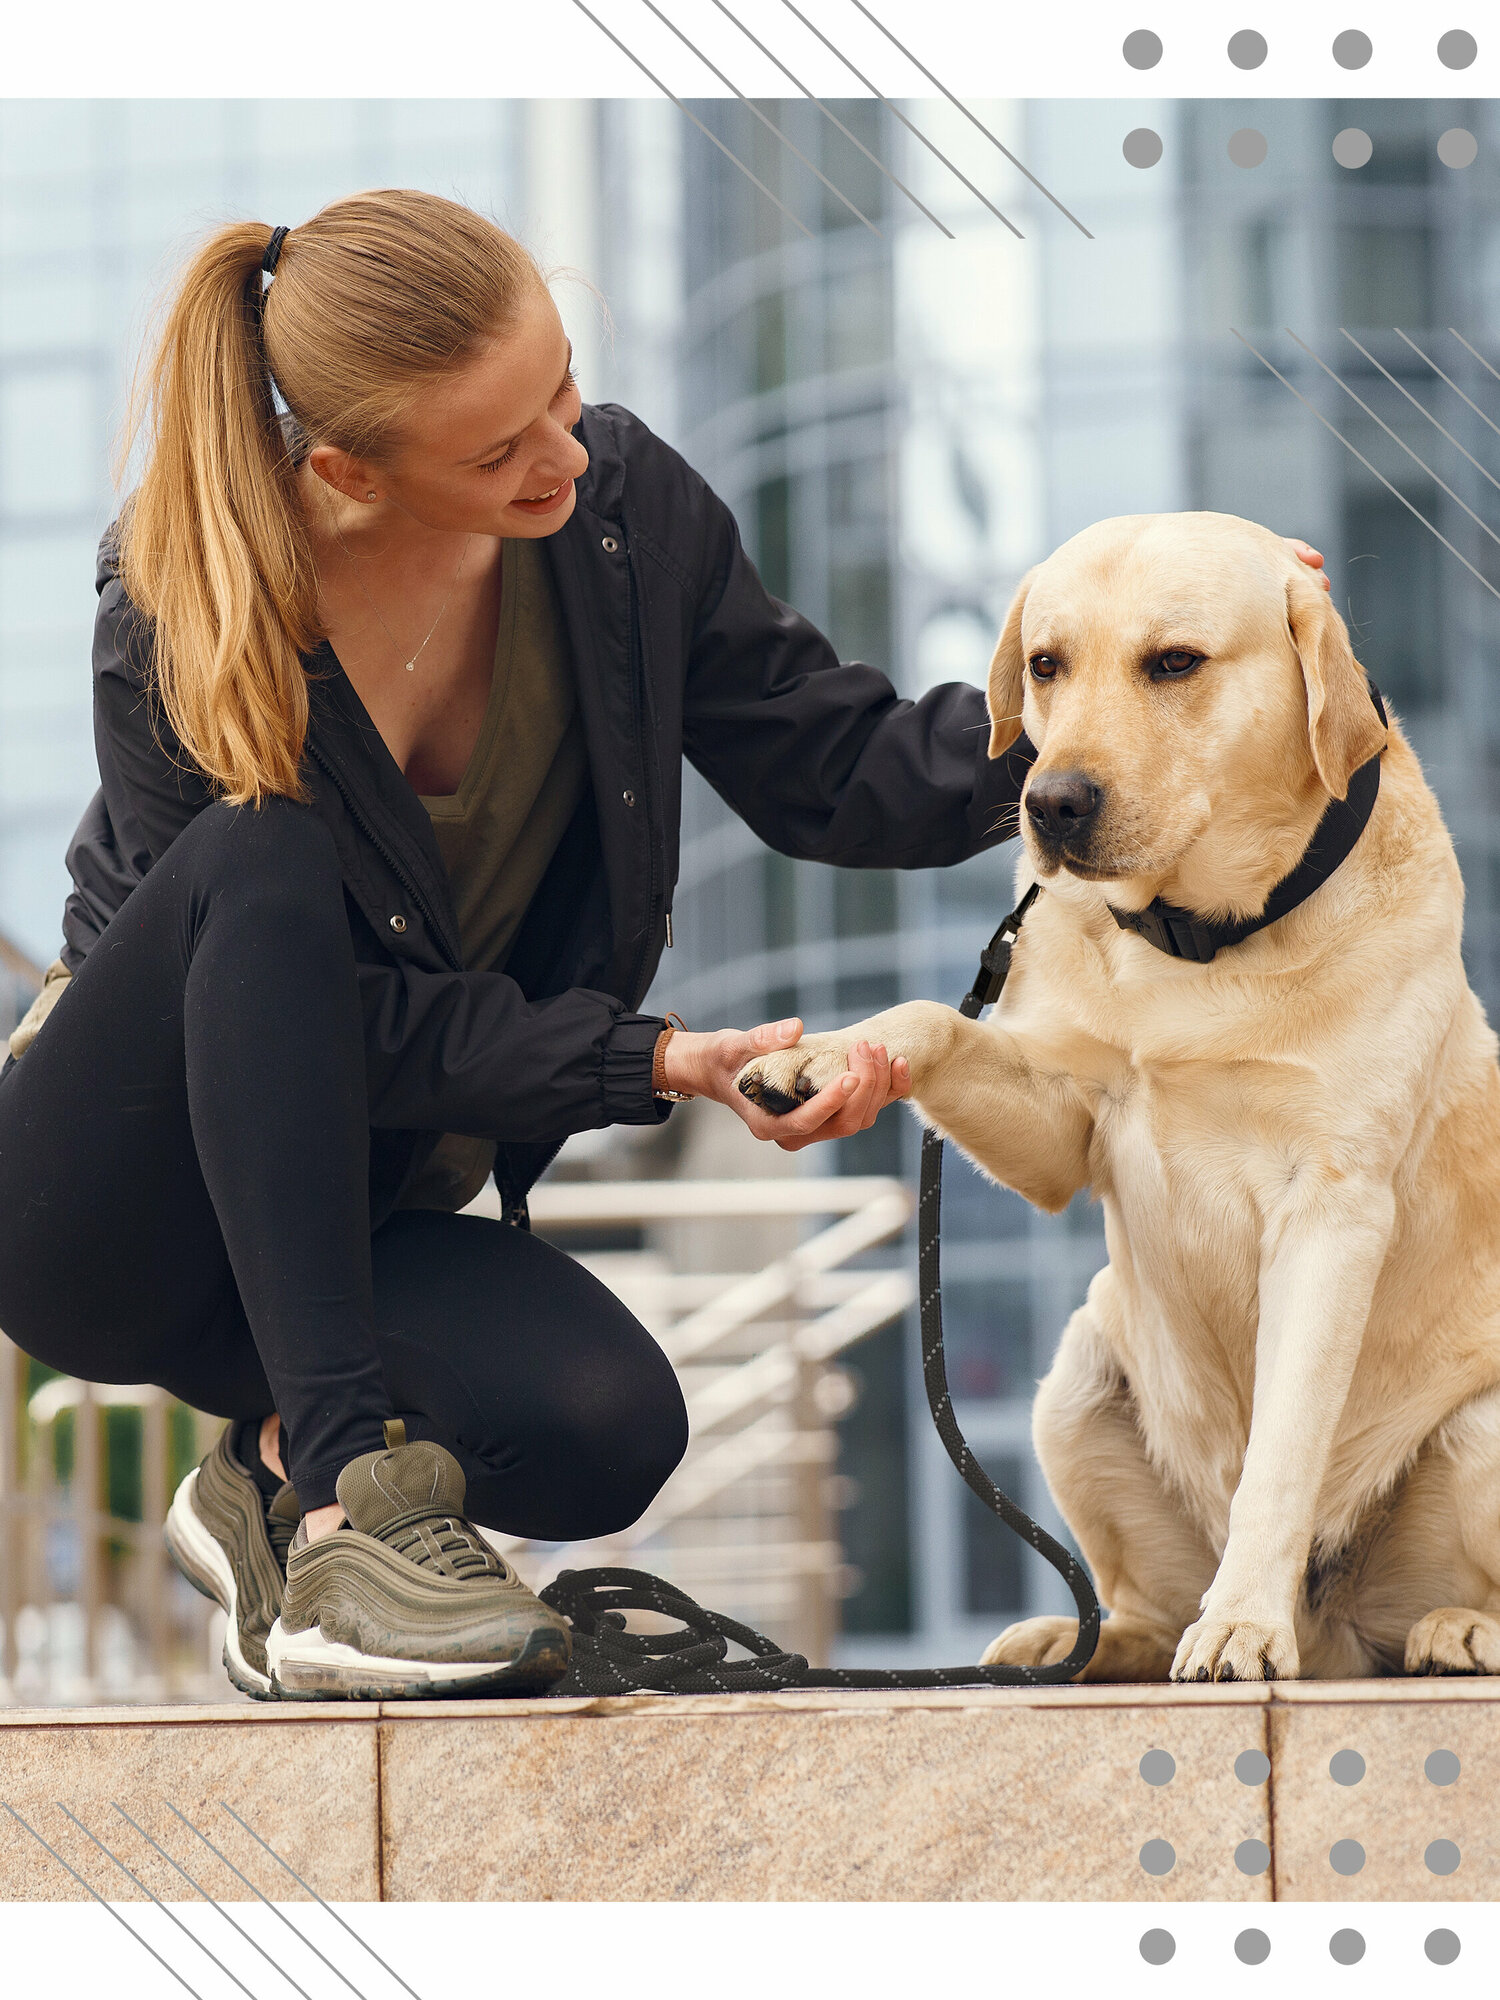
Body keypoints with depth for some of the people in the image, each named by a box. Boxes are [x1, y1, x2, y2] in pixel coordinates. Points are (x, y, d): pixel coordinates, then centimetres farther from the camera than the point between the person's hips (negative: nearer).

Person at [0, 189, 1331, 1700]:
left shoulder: (619, 509, -10)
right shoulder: (178, 618, -23)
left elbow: (830, 775, -3)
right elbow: (354, 1022, -22)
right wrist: (654, 1065, -29)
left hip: (349, 1208, 4)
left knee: (608, 1434, -28)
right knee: (260, 866, -35)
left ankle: (278, 1462, 5)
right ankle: (347, 1488, -34)